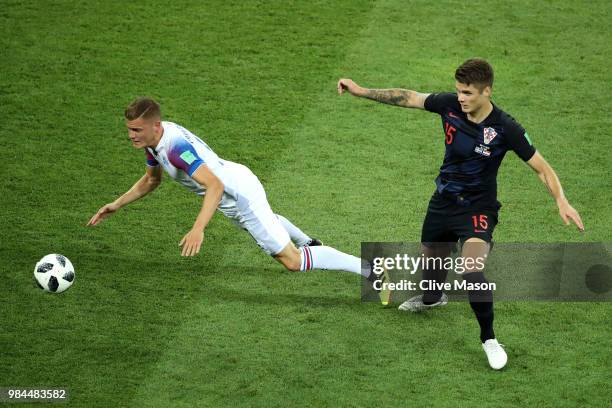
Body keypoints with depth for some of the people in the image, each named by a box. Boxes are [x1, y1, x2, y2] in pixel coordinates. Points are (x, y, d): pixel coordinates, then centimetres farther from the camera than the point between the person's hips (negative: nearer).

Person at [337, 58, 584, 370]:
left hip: (477, 208, -5)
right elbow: (408, 98, 0)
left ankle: (489, 338, -6)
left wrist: (561, 201, -32)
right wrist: (360, 91, 2)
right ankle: (432, 298, 60)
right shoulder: (449, 105, -14)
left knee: (472, 272, -26)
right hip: (443, 200, 5)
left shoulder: (505, 128, -24)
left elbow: (541, 168, -18)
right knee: (431, 260, 24)